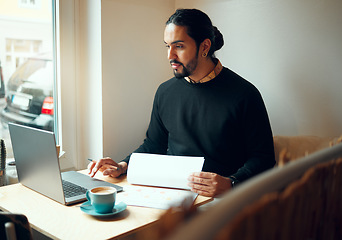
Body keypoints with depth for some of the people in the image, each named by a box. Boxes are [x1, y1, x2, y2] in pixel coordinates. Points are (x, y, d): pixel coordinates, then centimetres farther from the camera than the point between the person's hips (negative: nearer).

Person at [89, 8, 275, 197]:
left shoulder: (244, 94, -5)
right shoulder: (165, 91, 11)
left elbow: (263, 158, -4)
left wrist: (229, 184, -21)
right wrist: (123, 166, 4)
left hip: (217, 201, -4)